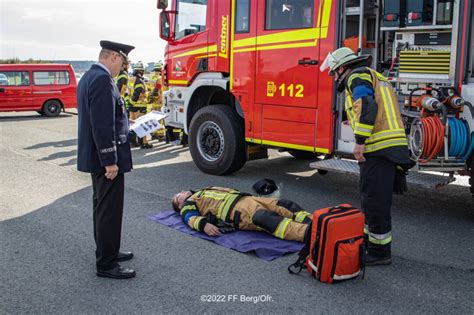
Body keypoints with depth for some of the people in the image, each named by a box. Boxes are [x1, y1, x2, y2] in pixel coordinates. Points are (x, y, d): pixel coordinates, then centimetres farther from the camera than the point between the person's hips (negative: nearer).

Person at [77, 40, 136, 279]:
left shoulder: (89, 76, 12)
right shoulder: (103, 80, -20)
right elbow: (102, 125, -25)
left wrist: (124, 124, 21)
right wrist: (110, 160, -22)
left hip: (95, 156, 11)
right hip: (106, 157, -11)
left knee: (102, 206, 19)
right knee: (110, 210, -2)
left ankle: (106, 251, 33)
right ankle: (106, 264, 8)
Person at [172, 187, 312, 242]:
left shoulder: (205, 191, 39)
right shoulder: (187, 206, 19)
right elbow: (192, 218, -1)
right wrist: (204, 225, -27)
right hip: (235, 211, -8)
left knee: (284, 205, -12)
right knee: (265, 217, -35)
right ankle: (308, 233, -53)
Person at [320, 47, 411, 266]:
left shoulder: (357, 76, -2)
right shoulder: (376, 78, 28)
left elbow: (367, 107, -19)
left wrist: (360, 141, -19)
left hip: (378, 147, -10)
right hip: (392, 147, 10)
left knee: (375, 200, -5)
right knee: (370, 198, 19)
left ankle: (380, 251, 3)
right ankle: (369, 239, 31)